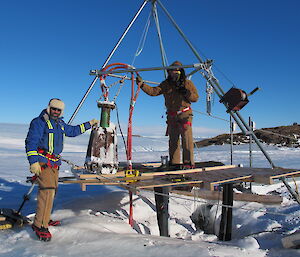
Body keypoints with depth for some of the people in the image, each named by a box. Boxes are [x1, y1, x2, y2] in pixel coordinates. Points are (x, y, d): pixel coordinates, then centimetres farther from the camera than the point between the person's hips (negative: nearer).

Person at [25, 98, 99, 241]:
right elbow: (30, 142, -15)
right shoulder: (39, 122, -8)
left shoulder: (60, 123, 16)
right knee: (47, 191, -18)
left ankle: (43, 219, 28)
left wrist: (88, 124, 27)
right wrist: (33, 162, -23)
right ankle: (40, 226, -13)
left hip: (55, 163, 9)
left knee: (52, 190, 14)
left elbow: (72, 131, 31)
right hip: (42, 162, -9)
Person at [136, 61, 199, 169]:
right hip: (172, 116, 4)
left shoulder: (187, 83, 5)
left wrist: (185, 92, -13)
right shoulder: (166, 84, 12)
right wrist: (142, 84, -5)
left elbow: (195, 97, 2)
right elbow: (153, 91, 6)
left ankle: (189, 163, -10)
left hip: (184, 115, -4)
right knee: (173, 140, 6)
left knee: (187, 138, -13)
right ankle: (174, 163, 14)